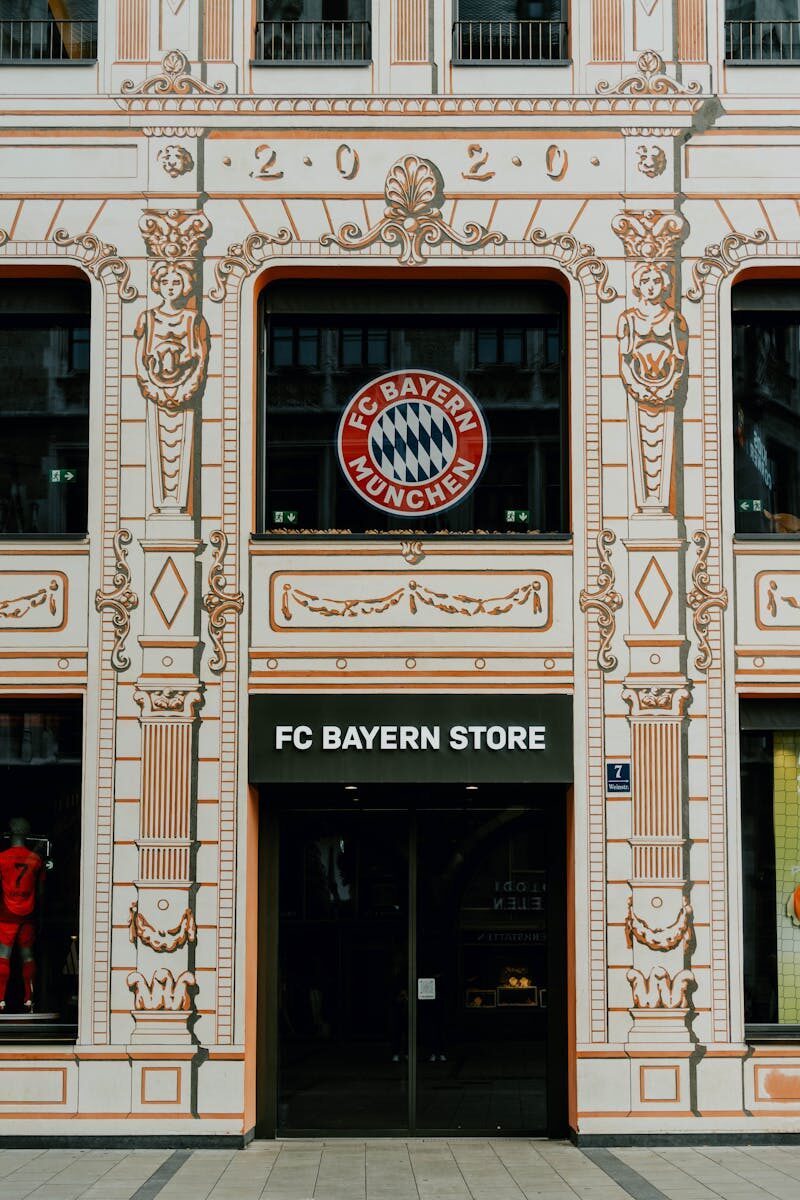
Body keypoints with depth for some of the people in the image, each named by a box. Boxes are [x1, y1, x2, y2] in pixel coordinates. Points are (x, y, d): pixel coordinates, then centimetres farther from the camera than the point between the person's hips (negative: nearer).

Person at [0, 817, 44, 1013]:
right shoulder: (36, 859, 2)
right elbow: (40, 889, 8)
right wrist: (36, 908, 19)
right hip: (27, 915, 3)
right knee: (27, 955, 9)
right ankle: (29, 1000, 9)